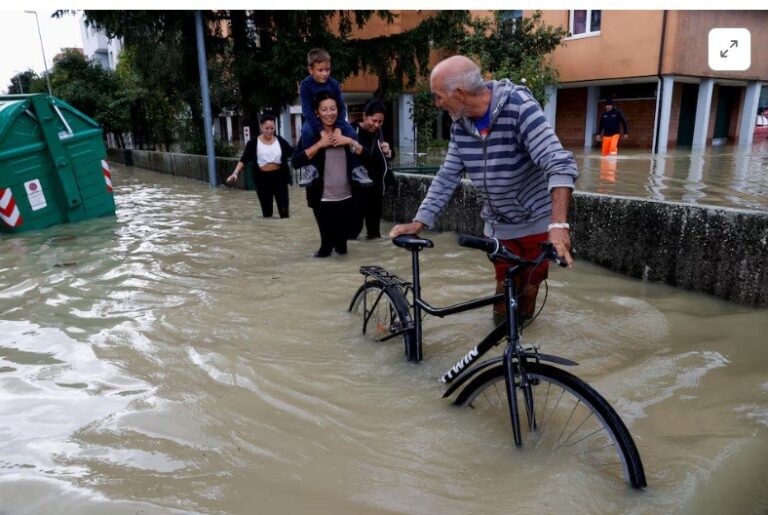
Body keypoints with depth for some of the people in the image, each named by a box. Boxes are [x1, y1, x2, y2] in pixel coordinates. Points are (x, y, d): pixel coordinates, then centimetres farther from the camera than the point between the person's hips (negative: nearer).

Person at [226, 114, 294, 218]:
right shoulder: (254, 142, -2)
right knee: (266, 210, 9)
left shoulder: (280, 141, 3)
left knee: (283, 209, -2)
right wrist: (236, 173, -15)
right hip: (263, 178, 0)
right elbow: (244, 159, -3)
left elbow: (292, 152, 6)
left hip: (279, 177, 1)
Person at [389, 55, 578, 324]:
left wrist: (558, 225, -43)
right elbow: (447, 177, 1)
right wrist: (418, 222, -7)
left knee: (529, 287, 11)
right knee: (505, 287, 10)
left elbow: (559, 164, -31)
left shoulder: (519, 107, -24)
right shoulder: (460, 126, -6)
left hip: (536, 222, -3)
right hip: (498, 225, 4)